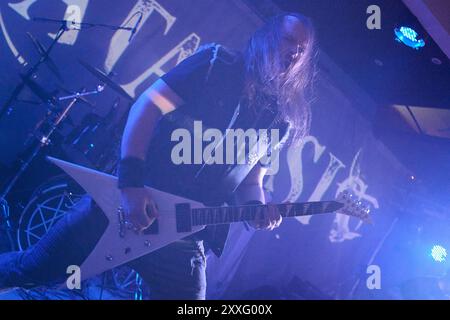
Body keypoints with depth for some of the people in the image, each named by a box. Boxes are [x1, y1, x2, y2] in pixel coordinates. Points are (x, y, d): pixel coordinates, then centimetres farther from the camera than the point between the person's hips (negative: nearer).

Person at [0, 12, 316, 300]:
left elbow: (250, 180, 14)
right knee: (36, 269, 5)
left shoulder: (281, 120, 9)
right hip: (127, 199, -3)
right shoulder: (217, 63, -1)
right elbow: (149, 105, -7)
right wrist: (131, 184, -17)